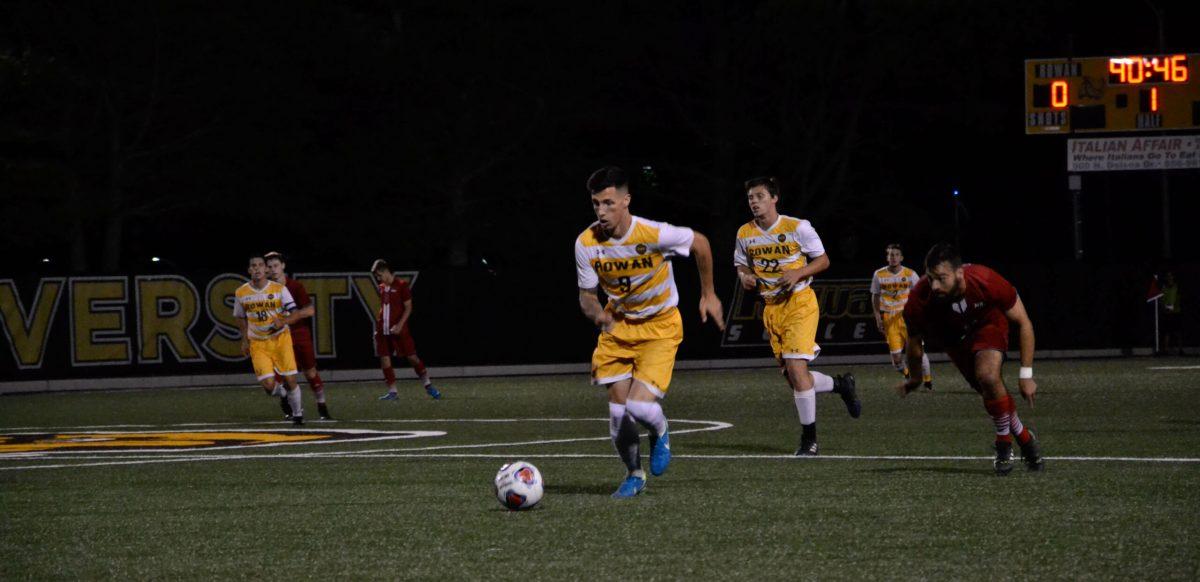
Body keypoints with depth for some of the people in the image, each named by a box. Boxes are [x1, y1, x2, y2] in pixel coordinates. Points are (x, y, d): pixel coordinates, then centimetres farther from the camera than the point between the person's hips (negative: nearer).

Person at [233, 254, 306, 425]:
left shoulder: (279, 289, -8)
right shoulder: (241, 293, -2)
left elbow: (295, 315, -9)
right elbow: (241, 318, 15)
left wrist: (283, 321, -28)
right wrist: (245, 340, 8)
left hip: (280, 339, -1)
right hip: (257, 344, 1)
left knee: (290, 380, -4)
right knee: (268, 385, -12)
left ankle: (297, 413, 20)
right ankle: (281, 392, 25)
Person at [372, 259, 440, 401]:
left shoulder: (401, 285, -7)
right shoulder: (382, 288, 12)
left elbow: (408, 308, -9)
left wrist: (400, 325, -17)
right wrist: (378, 324, 15)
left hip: (398, 329, -6)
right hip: (383, 329, 6)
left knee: (412, 357, -3)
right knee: (384, 359, 1)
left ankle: (428, 386, 8)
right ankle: (392, 391, 8)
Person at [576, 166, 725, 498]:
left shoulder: (654, 235, -25)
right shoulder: (586, 243, -15)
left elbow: (700, 244, -5)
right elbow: (586, 296, -5)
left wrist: (708, 295, 3)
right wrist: (597, 313, -29)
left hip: (660, 326, -4)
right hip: (618, 325, 4)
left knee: (640, 406, -20)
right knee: (618, 412, -1)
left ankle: (660, 433, 17)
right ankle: (634, 474, 25)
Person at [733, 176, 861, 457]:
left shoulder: (797, 227, -10)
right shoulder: (745, 234, 3)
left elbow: (823, 260, -3)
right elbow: (741, 265, 17)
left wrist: (798, 273, -19)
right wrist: (745, 276, -6)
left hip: (799, 302, -6)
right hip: (772, 308, 6)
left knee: (795, 366, -18)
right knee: (793, 377, 5)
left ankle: (809, 438, -8)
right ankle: (842, 384, 34)